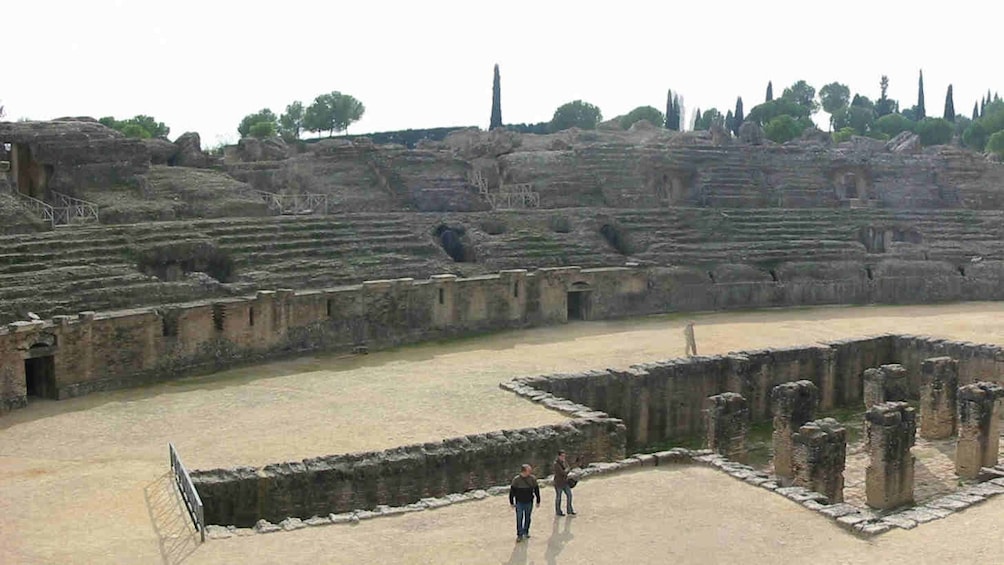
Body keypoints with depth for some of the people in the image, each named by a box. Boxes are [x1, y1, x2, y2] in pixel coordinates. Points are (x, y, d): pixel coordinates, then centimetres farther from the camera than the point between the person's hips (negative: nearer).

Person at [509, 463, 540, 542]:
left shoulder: (532, 478, -9)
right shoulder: (516, 479, -15)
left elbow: (536, 490, 2)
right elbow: (512, 491, -6)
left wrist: (538, 501, 6)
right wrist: (511, 502, -2)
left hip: (529, 502, 2)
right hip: (519, 502, -2)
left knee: (527, 518, 14)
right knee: (519, 519, -1)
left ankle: (526, 532, 30)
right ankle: (519, 534, 9)